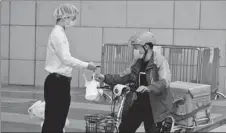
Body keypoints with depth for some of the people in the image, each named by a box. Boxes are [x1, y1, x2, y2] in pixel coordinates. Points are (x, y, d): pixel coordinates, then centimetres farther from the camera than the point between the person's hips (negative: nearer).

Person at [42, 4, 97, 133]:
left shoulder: (60, 33, 16)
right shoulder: (57, 34, -14)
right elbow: (66, 59, -21)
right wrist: (87, 65, -15)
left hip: (62, 81, 10)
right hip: (56, 82, -10)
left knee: (59, 120, 13)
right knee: (52, 121, -6)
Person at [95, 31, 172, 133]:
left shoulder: (160, 61, -14)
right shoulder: (137, 62, 9)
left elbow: (164, 82, -27)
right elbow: (124, 77, 14)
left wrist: (149, 88, -44)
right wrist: (105, 78, 3)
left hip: (153, 107, -7)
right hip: (136, 104, 7)